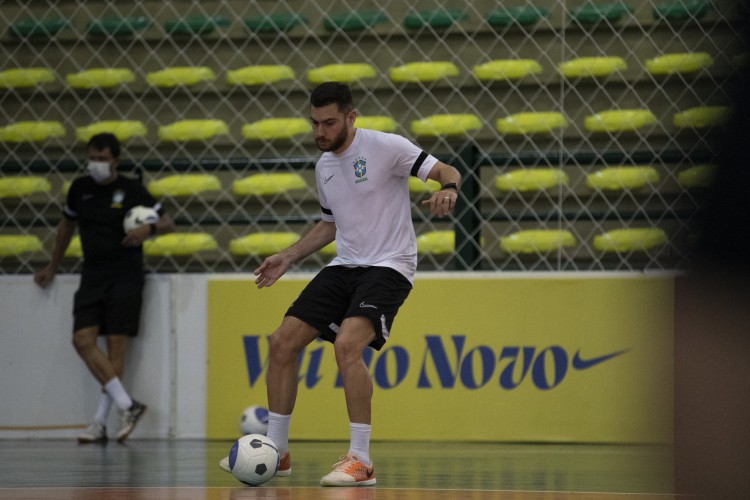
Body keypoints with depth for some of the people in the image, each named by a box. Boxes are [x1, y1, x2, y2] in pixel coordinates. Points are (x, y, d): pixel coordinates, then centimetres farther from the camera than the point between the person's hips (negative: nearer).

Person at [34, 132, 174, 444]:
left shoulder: (131, 190, -3)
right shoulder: (80, 188, 8)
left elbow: (168, 223, 2)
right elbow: (67, 225, 24)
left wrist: (149, 229, -21)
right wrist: (52, 268, 30)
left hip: (125, 275, -4)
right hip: (93, 275, 4)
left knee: (116, 343, -9)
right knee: (83, 340, -13)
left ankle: (101, 422, -7)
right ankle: (127, 405, -12)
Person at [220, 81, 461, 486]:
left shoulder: (386, 147, -11)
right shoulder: (324, 165, 12)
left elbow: (446, 172, -14)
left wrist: (447, 189, -36)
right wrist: (288, 257, 20)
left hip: (389, 266, -8)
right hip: (344, 266, 8)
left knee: (347, 344, -29)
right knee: (283, 342, -1)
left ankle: (360, 461, -22)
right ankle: (275, 453, 11)